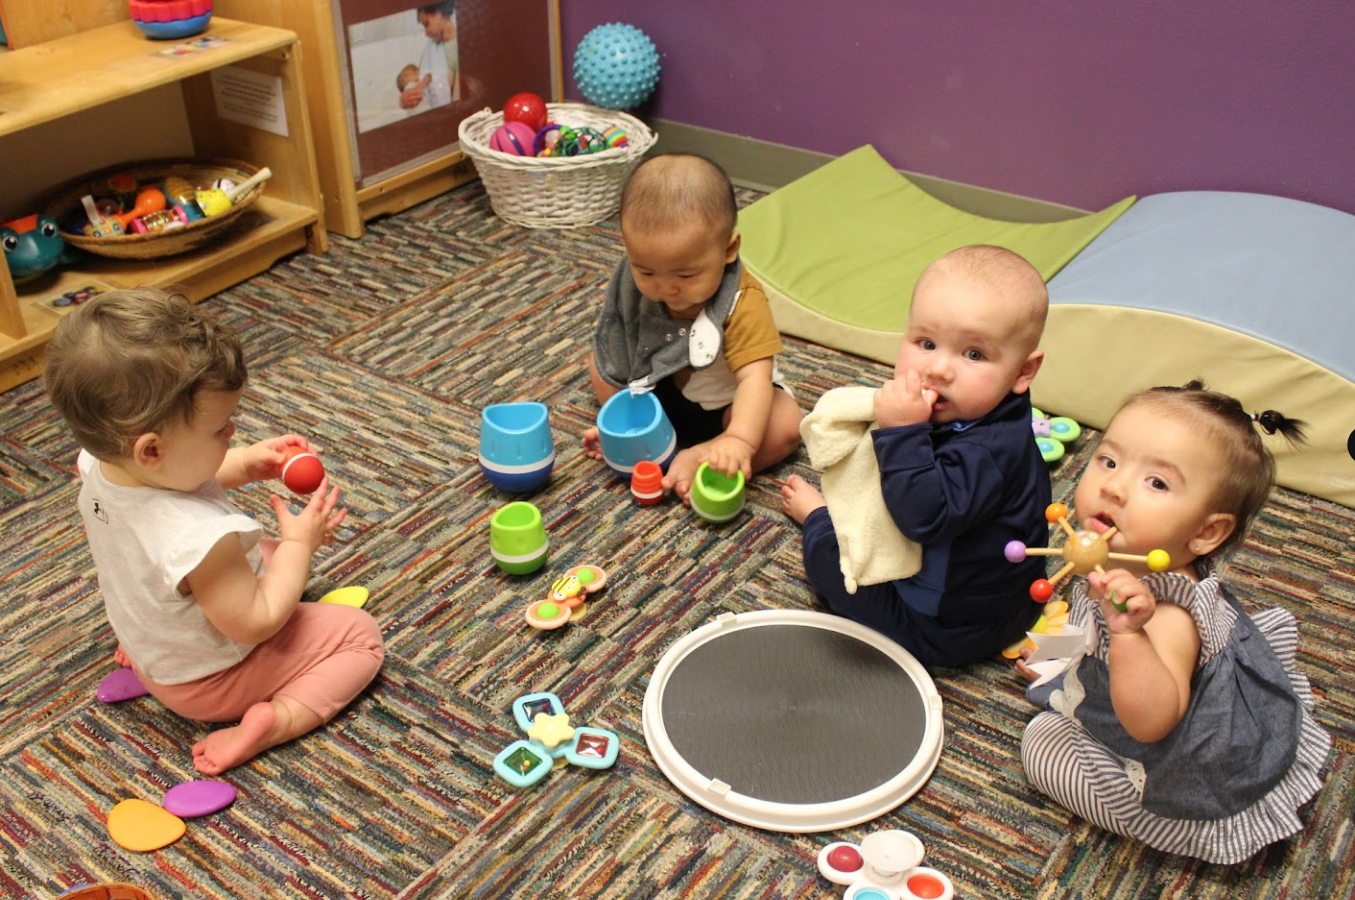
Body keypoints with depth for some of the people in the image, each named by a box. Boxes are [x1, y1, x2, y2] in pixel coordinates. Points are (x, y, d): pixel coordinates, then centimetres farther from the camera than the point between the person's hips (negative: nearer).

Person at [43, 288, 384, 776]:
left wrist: (245, 463, -9)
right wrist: (299, 543, -18)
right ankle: (276, 719, -14)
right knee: (359, 634, 0)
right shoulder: (201, 539, -44)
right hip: (209, 682, -7)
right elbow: (256, 624, -28)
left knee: (265, 554, 29)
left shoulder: (98, 466, -20)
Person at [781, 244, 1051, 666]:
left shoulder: (988, 451, -38)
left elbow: (924, 516, -44)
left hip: (945, 629, -8)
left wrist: (902, 432, -46)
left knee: (826, 548, 8)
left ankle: (815, 514, 39)